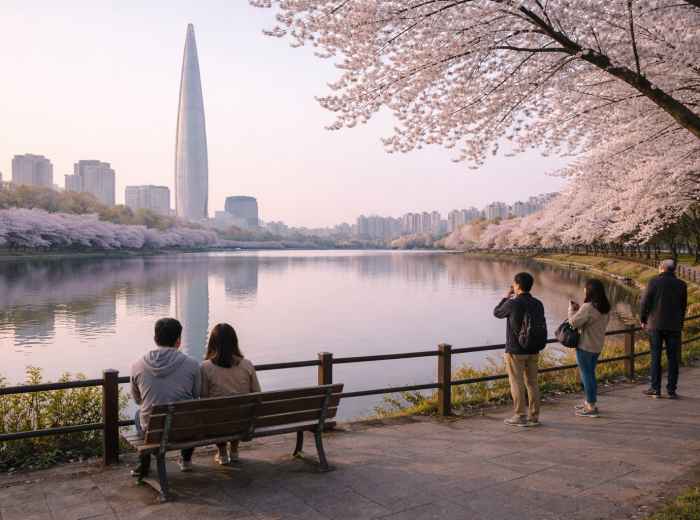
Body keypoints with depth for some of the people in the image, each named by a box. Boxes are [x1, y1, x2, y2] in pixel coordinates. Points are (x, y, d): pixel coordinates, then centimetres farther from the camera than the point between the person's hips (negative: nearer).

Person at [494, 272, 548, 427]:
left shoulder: (512, 304, -17)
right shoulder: (538, 304, 1)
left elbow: (497, 313, 2)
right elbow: (540, 327, 8)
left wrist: (507, 296, 10)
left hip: (515, 351, -6)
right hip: (533, 351, 6)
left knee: (517, 383, 2)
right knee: (532, 382, 12)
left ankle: (520, 417, 6)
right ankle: (534, 416, 17)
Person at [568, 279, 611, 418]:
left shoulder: (588, 307, -22)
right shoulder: (605, 308, 6)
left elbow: (574, 322, -20)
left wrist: (571, 309, -5)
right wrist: (578, 309, 9)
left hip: (585, 346, -9)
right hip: (597, 345, 9)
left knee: (586, 374, 1)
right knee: (590, 373, 20)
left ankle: (591, 407, 6)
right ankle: (590, 402, 31)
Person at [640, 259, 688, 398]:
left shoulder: (654, 281, -6)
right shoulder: (681, 285, 1)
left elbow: (645, 302, -6)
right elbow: (683, 307, 5)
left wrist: (643, 320, 6)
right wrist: (680, 324, 16)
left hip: (655, 325, -1)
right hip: (674, 326, 2)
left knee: (655, 357, 5)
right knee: (673, 358, 8)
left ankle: (655, 389, 7)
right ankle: (672, 390, 9)